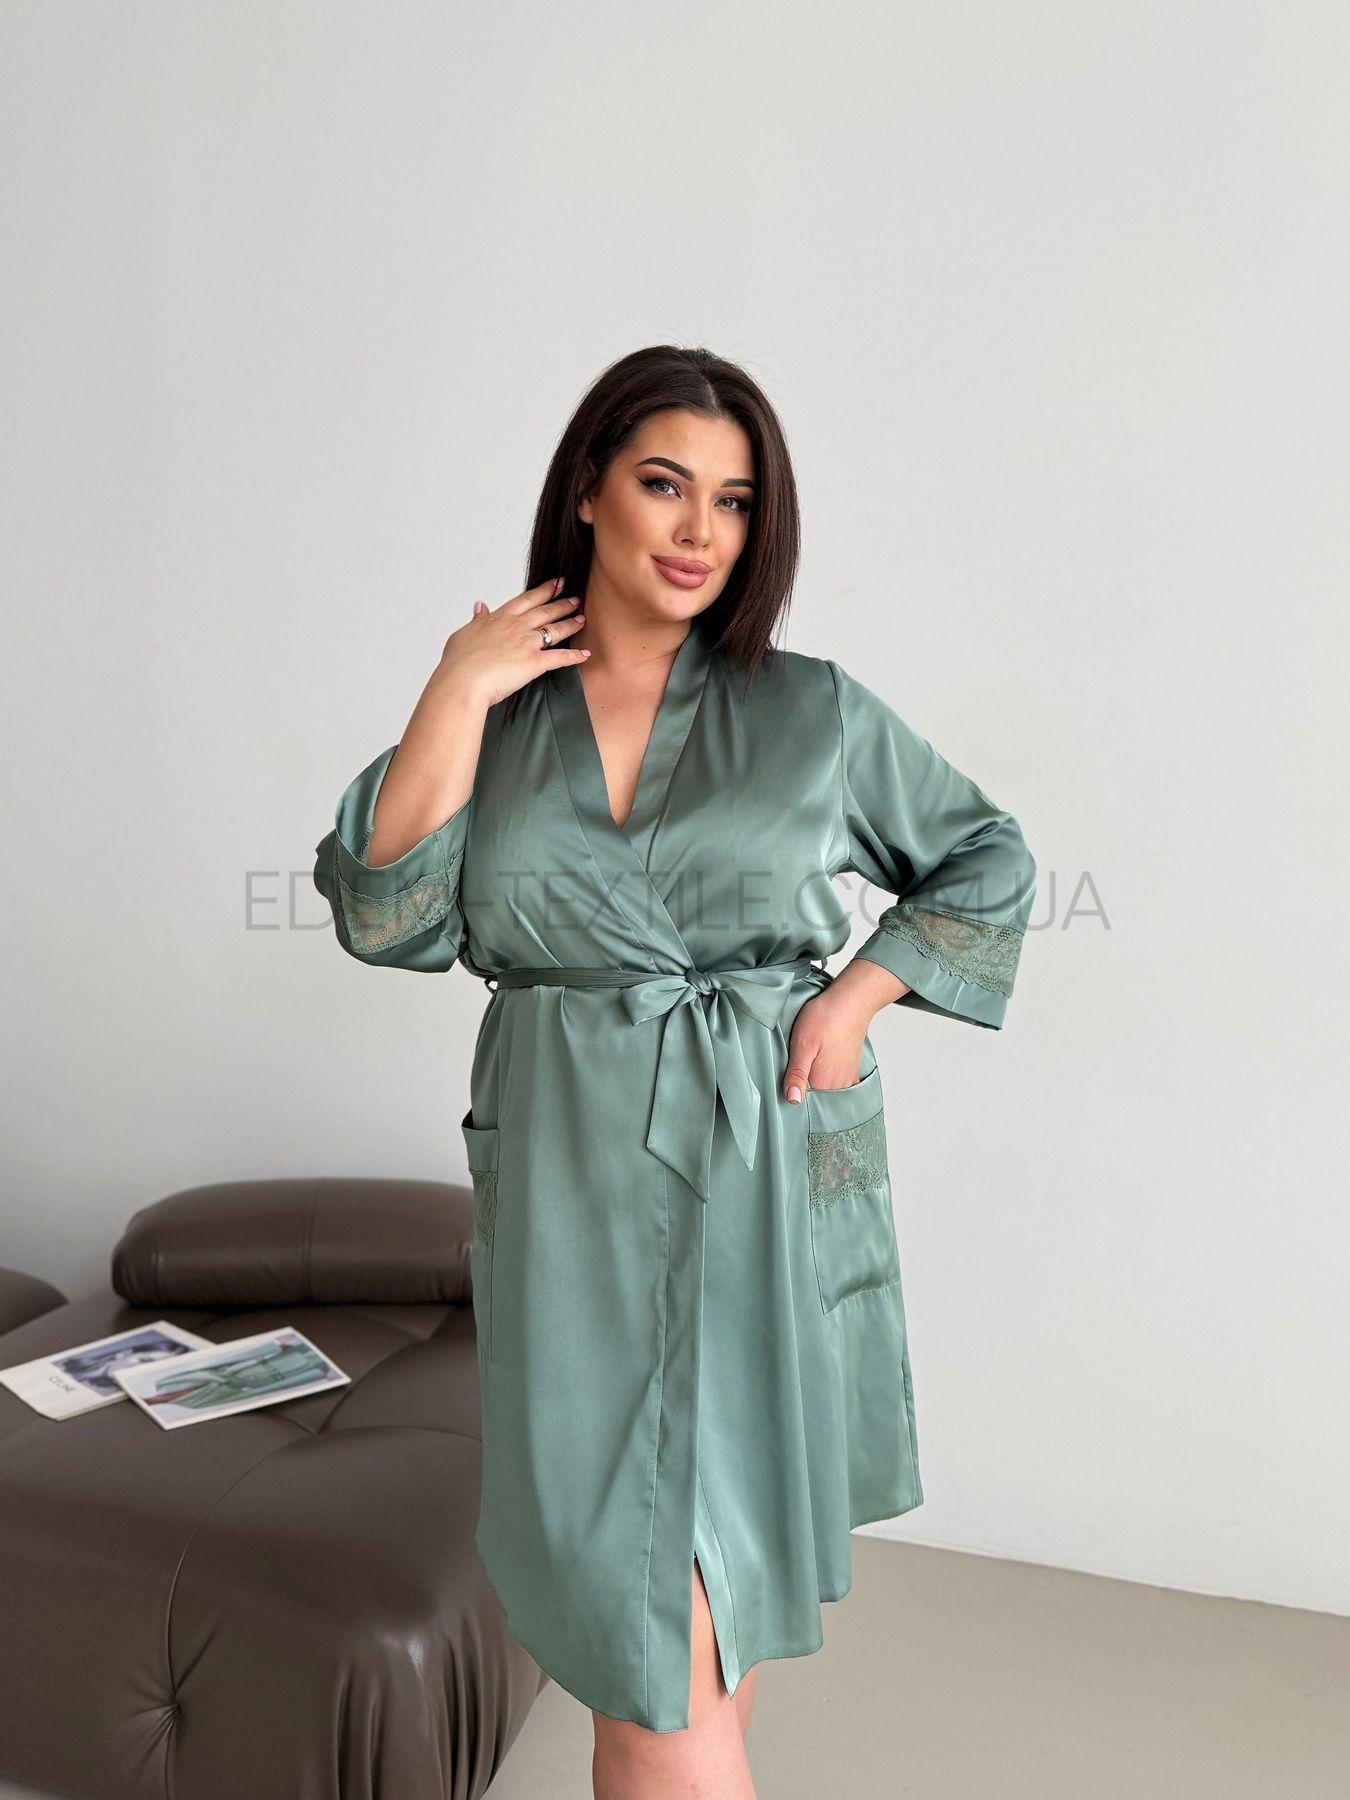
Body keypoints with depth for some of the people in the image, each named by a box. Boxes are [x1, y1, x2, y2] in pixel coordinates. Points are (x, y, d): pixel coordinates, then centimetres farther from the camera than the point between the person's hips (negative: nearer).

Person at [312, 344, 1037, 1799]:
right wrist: (458, 692, -9)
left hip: (768, 1165, 0)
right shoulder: (495, 711, 4)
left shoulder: (814, 713, 2)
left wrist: (857, 993, -2)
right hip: (574, 1172, 0)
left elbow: (989, 861, 11)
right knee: (627, 1567, -1)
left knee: (725, 1568, 13)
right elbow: (388, 920, -7)